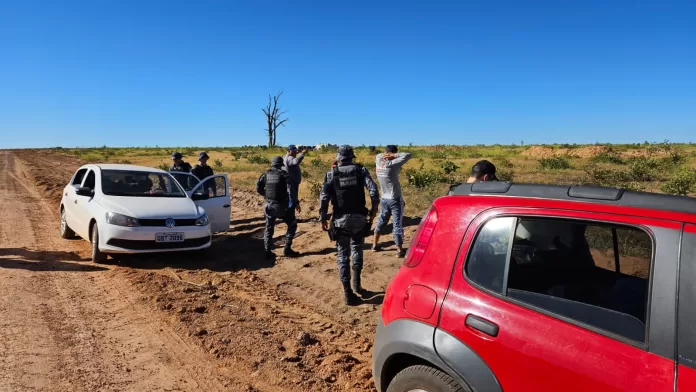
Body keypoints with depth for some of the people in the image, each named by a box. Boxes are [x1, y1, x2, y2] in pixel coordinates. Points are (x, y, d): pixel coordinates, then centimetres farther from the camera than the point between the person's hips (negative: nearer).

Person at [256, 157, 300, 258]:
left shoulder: (266, 174, 4)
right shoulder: (283, 174, -6)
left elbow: (258, 188, 6)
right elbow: (290, 188, -19)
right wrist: (294, 201, -14)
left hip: (269, 205, 4)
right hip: (281, 206, -4)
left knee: (269, 228, 18)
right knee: (292, 225, 12)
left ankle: (268, 252, 16)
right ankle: (287, 250, 7)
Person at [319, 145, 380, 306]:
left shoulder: (331, 174, -1)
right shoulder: (361, 170, 0)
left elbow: (324, 198, -7)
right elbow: (374, 191, -9)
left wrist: (323, 218, 2)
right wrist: (374, 209, 4)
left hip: (340, 219, -1)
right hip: (359, 217, 1)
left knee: (343, 255, 7)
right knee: (357, 249, 25)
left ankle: (348, 293, 6)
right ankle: (356, 282, 24)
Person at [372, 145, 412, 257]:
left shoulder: (378, 162, -2)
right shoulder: (392, 164, -20)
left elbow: (379, 155, 22)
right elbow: (408, 155, -17)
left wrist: (385, 155, 1)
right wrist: (394, 156, -11)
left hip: (384, 199, 7)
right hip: (395, 200, -7)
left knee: (381, 221, 20)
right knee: (397, 224, 0)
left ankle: (375, 245, 29)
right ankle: (399, 250, 5)